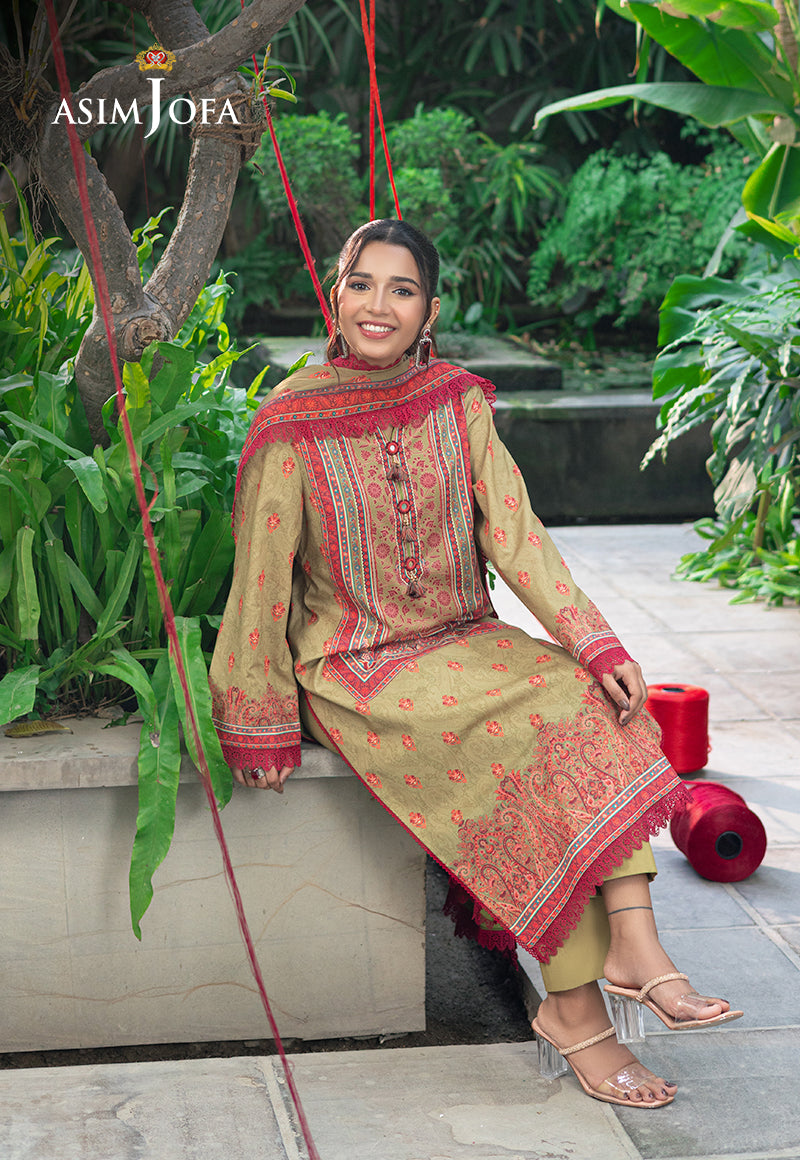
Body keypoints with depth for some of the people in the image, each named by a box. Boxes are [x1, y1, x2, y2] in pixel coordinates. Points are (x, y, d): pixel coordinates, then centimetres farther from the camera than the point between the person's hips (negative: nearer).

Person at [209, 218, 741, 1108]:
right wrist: (261, 725, -7)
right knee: (530, 735, -26)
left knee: (594, 700, -22)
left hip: (461, 641, 5)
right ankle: (573, 1008, -20)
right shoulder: (293, 425, -10)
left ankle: (631, 944, -29)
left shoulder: (456, 403, 3)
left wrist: (595, 644, -13)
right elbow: (260, 579, -7)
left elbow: (516, 534, -2)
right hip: (355, 667, -5)